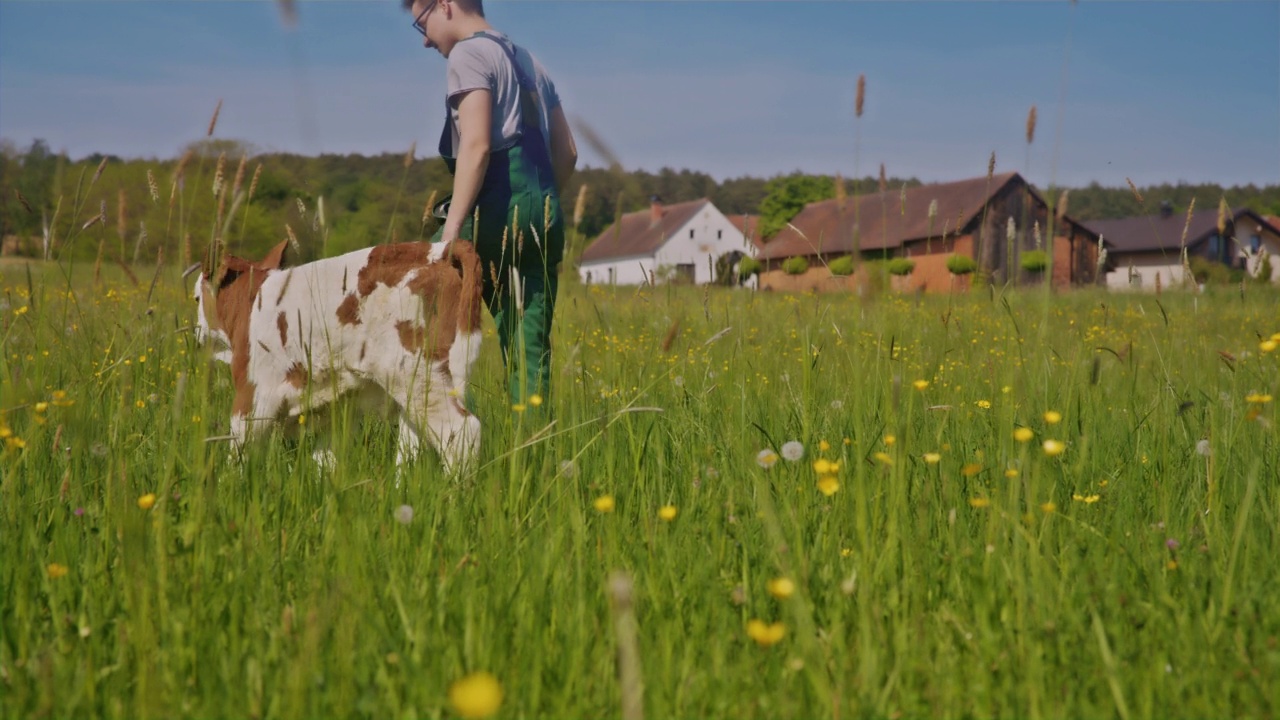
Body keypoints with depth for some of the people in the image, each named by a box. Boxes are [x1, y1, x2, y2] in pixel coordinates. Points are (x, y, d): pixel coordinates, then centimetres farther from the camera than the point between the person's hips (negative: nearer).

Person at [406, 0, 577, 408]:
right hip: (544, 217, 8)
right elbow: (567, 153, 25)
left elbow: (476, 146, -16)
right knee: (531, 346, 4)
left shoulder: (468, 53, -2)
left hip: (497, 211, -8)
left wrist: (451, 230, -20)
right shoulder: (527, 62, 25)